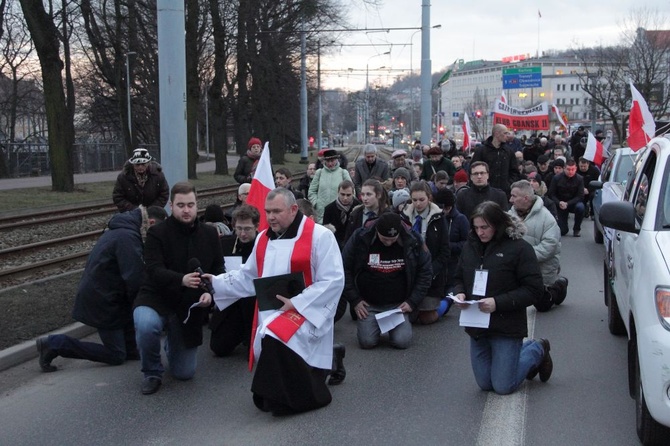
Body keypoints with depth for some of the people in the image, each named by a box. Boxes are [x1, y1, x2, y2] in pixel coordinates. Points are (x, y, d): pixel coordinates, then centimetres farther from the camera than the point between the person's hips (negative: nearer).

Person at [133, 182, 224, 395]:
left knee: (185, 373, 4)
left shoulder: (210, 234, 2)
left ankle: (172, 344, 42)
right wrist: (181, 280, -42)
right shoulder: (157, 233, -11)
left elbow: (219, 269, 5)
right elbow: (154, 270, -23)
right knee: (145, 325, -40)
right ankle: (152, 372, -8)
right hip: (157, 298, -3)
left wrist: (210, 293, -16)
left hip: (189, 306, 3)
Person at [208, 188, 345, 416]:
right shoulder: (263, 239, 12)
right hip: (270, 314, 8)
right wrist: (216, 282, 3)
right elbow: (248, 278, 18)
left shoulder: (319, 236, -10)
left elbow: (333, 280, -16)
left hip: (306, 312, -8)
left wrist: (296, 303, -20)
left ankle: (283, 400, -15)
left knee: (275, 339, -33)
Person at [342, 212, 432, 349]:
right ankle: (373, 324, 18)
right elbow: (345, 270, -3)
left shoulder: (412, 241, -9)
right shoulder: (360, 239, -12)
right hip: (368, 304, 0)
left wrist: (413, 301, -6)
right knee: (367, 341, -18)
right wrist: (355, 300, -7)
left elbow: (425, 272, 1)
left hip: (398, 305, 0)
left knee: (402, 341, -18)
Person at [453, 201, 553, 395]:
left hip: (506, 328, -6)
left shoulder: (519, 248, -13)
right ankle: (524, 349, 35)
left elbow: (533, 289, -15)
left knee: (503, 386, -1)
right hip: (477, 327, 6)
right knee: (485, 384, 13)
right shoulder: (470, 247, 3)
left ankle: (537, 350, 24)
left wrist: (498, 303, -24)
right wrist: (459, 293, -8)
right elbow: (459, 278, 16)